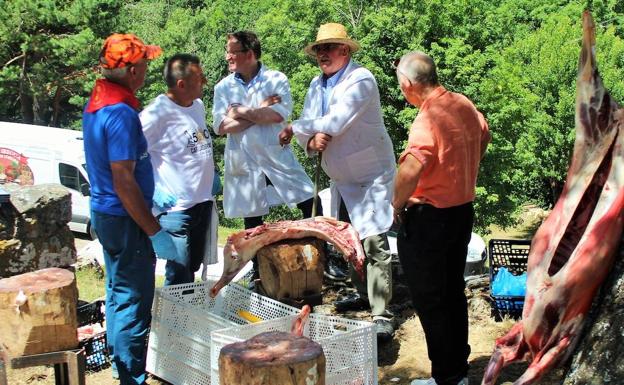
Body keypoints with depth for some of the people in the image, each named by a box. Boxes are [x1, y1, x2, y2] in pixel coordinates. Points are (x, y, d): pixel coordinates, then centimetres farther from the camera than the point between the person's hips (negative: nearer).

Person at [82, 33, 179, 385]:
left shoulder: (97, 102, 6)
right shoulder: (121, 113, -24)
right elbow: (123, 183, -26)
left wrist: (151, 194, 24)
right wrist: (156, 233, -22)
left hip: (105, 213, 10)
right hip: (125, 220, -10)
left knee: (120, 295, 22)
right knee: (133, 303, 1)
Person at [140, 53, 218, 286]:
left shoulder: (198, 105, 8)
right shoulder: (157, 113, -18)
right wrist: (153, 191, -21)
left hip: (204, 202, 8)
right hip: (176, 208, -8)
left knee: (193, 267, 19)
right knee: (179, 278, -2)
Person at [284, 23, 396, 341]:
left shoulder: (361, 80, -18)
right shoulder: (317, 85, 7)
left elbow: (334, 123, -28)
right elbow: (307, 126, 3)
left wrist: (294, 128, -17)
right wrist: (311, 140, -21)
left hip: (371, 177, -8)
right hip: (340, 179, 8)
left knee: (374, 243, -13)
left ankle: (381, 315, -11)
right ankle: (363, 293, 35)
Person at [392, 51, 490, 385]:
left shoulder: (427, 120, -25)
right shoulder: (464, 105, 3)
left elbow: (409, 171, -38)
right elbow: (483, 135, 23)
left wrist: (398, 204, -20)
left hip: (429, 219, -9)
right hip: (464, 210, 9)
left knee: (430, 302, 5)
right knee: (454, 294, 19)